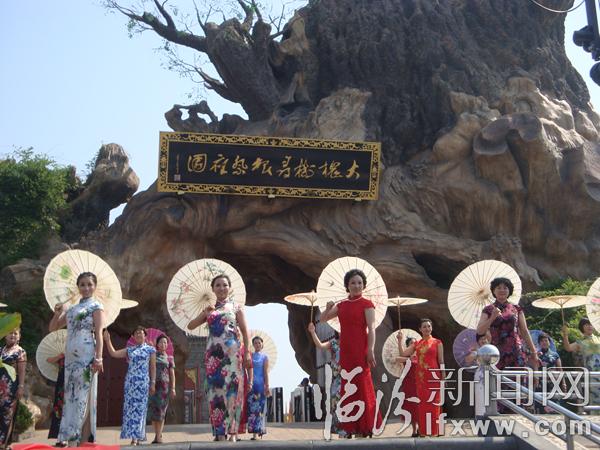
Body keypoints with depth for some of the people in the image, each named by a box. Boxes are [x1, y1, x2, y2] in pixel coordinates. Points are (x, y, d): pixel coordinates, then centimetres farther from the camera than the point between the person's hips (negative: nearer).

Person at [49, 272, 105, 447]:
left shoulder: (96, 306, 2)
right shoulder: (72, 309, 21)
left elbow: (99, 333, -8)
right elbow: (52, 328, 24)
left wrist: (98, 357, -19)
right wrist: (57, 313, 5)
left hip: (86, 357, -7)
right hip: (70, 358, 7)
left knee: (83, 398, -9)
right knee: (70, 397, 5)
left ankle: (82, 442, -11)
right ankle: (72, 440, 7)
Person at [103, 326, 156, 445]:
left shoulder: (150, 349, 7)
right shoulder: (129, 349, 15)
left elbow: (153, 367, 4)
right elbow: (113, 353, 9)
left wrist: (153, 383, -2)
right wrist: (107, 340, 1)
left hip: (143, 382, -3)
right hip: (130, 381, 3)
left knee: (139, 407, -7)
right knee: (129, 407, -2)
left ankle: (136, 437, -10)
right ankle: (133, 436, -1)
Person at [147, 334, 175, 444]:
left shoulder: (169, 358, 11)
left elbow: (172, 374, 7)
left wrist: (173, 388, -2)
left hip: (164, 385, -1)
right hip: (153, 385, 1)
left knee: (161, 410, -7)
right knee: (153, 410, -1)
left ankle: (158, 437, -8)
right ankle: (158, 435, 6)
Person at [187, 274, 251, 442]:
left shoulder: (236, 308, 11)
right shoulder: (209, 309, 19)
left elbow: (245, 332, 5)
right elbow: (190, 326, 13)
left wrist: (247, 353, -5)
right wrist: (205, 314, -2)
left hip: (231, 351, -3)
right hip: (213, 353, 3)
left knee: (231, 387, -11)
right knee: (215, 388, -3)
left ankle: (232, 431, -13)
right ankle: (220, 432, -2)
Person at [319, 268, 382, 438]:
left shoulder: (367, 304, -1)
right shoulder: (341, 305, 14)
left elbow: (371, 328, -9)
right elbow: (322, 319, 19)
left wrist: (370, 350, -19)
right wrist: (328, 308, -2)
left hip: (361, 350, -5)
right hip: (345, 350, 6)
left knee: (362, 386, -5)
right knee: (347, 386, 6)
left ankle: (365, 426, -1)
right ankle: (351, 426, 12)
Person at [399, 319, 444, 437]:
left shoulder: (437, 342, 4)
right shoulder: (416, 344, 12)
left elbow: (441, 361, 2)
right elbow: (403, 353, 4)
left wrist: (443, 377, -2)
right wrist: (400, 340, -3)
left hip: (433, 376, -3)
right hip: (420, 377, 3)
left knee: (433, 403, -4)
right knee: (422, 404, 4)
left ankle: (434, 431, 0)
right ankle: (423, 430, 9)